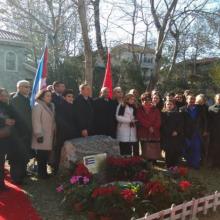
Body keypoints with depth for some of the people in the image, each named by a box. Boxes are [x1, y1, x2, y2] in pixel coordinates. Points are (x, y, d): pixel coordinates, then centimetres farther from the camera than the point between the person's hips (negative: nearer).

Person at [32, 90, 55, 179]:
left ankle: (43, 172, 19)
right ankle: (41, 173, 11)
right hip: (42, 136, -7)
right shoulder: (37, 106, -8)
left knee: (46, 155, 8)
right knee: (41, 155, -2)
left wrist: (54, 130, 11)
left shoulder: (51, 106, 15)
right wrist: (39, 134, -19)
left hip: (49, 135, 7)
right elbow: (36, 121, -15)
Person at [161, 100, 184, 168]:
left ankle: (175, 166, 5)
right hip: (166, 136, 0)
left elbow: (181, 124, 2)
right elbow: (162, 125, 5)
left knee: (176, 152, -5)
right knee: (168, 152, -3)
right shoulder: (163, 114, 9)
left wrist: (176, 131, -10)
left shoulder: (178, 114, 9)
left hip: (176, 136, 0)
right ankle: (169, 166, 7)